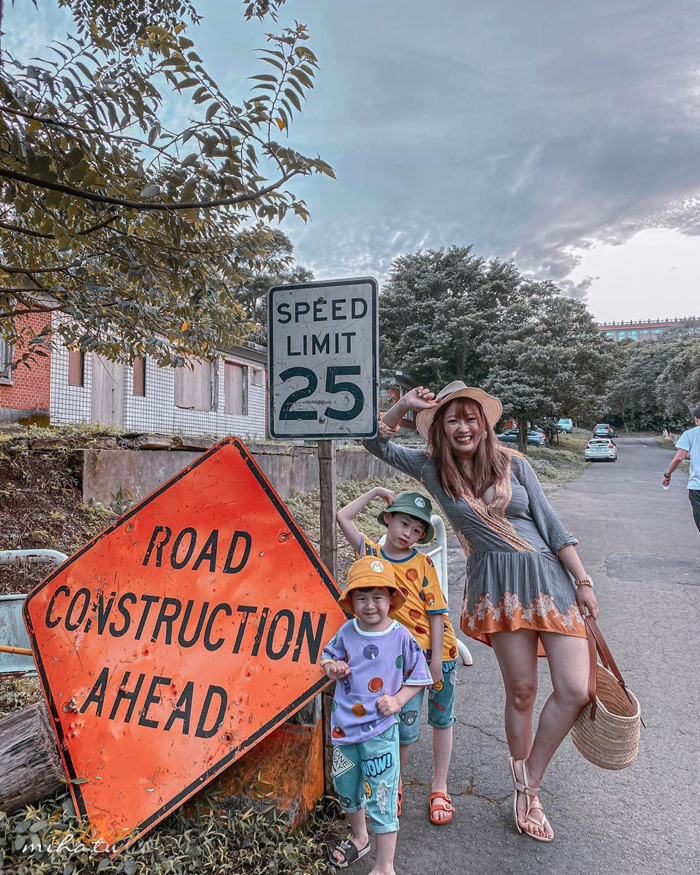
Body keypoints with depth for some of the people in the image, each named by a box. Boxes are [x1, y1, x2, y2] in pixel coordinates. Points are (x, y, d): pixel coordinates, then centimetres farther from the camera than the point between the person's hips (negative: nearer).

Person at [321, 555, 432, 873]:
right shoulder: (346, 632, -5)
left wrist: (397, 700, -15)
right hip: (344, 725, 4)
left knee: (381, 798, 1)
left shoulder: (401, 637, -13)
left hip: (380, 730, -4)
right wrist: (331, 667, -12)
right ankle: (359, 838, 50)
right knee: (346, 788, 22)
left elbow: (417, 677, -2)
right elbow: (328, 656, 11)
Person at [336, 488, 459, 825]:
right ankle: (394, 784, 24)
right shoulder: (372, 554, -3)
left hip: (440, 650, 0)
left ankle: (439, 788, 31)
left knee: (441, 719, 13)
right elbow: (343, 517, -7)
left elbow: (436, 611, -7)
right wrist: (376, 492, -4)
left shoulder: (422, 563, -8)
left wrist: (436, 658, -10)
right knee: (406, 725, -4)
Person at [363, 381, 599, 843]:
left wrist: (583, 582, 3)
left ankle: (529, 784, 17)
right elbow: (377, 441, 6)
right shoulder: (432, 469, 5)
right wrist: (404, 405, -8)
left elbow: (552, 526, 6)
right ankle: (525, 789, 29)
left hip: (550, 577, 1)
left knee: (576, 689, -4)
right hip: (497, 585, -1)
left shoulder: (513, 463, 5)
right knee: (522, 690, 5)